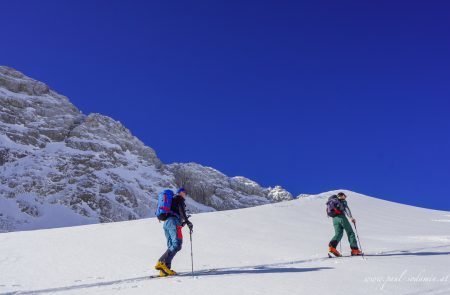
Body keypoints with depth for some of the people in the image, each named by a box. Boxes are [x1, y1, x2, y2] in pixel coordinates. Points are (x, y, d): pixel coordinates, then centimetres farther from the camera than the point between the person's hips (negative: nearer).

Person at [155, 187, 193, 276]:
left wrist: (181, 223, 35)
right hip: (173, 222, -9)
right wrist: (187, 222, -12)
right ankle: (162, 262, -29)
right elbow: (181, 211, -9)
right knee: (177, 245, -16)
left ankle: (164, 269, -8)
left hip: (166, 223, 9)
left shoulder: (171, 200, 32)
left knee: (171, 246, 4)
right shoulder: (179, 198, 7)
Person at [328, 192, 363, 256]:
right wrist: (351, 217, -20)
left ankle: (332, 246, -27)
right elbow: (346, 208, -10)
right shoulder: (343, 201, 9)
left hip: (334, 219, 6)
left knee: (338, 234, 0)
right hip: (341, 216, -5)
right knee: (350, 232, 2)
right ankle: (355, 249, -5)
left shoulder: (332, 201, 27)